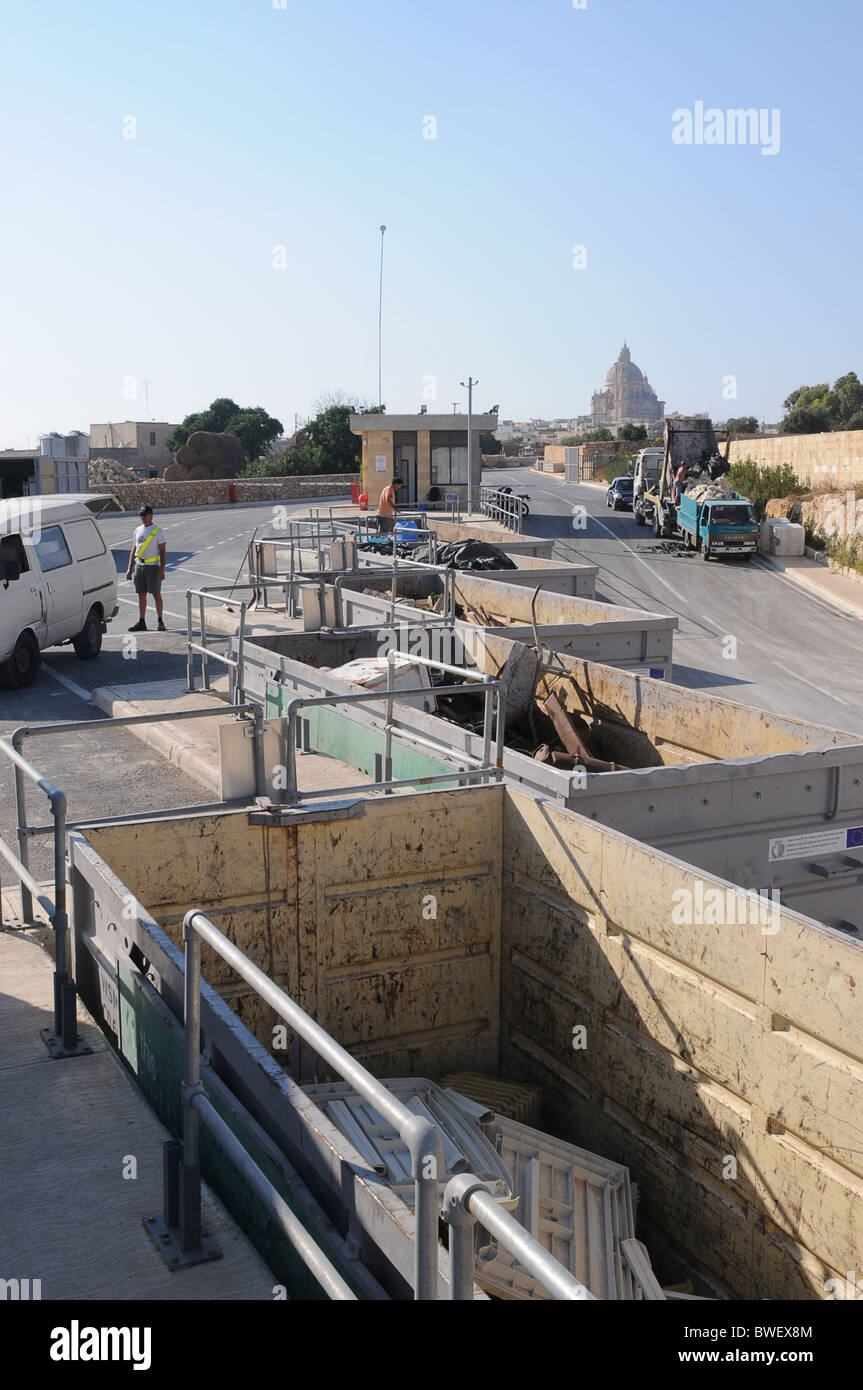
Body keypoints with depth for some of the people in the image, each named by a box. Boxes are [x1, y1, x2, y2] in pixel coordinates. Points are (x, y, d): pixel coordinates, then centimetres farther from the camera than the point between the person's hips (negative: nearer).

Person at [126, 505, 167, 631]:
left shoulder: (158, 531, -4)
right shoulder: (138, 530, 14)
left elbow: (163, 551, -7)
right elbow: (134, 551, 18)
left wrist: (162, 570, -15)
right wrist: (129, 569, 13)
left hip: (153, 566, -6)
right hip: (139, 566, 6)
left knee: (156, 594, -2)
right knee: (141, 594, 6)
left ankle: (160, 621, 4)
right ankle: (141, 622, 10)